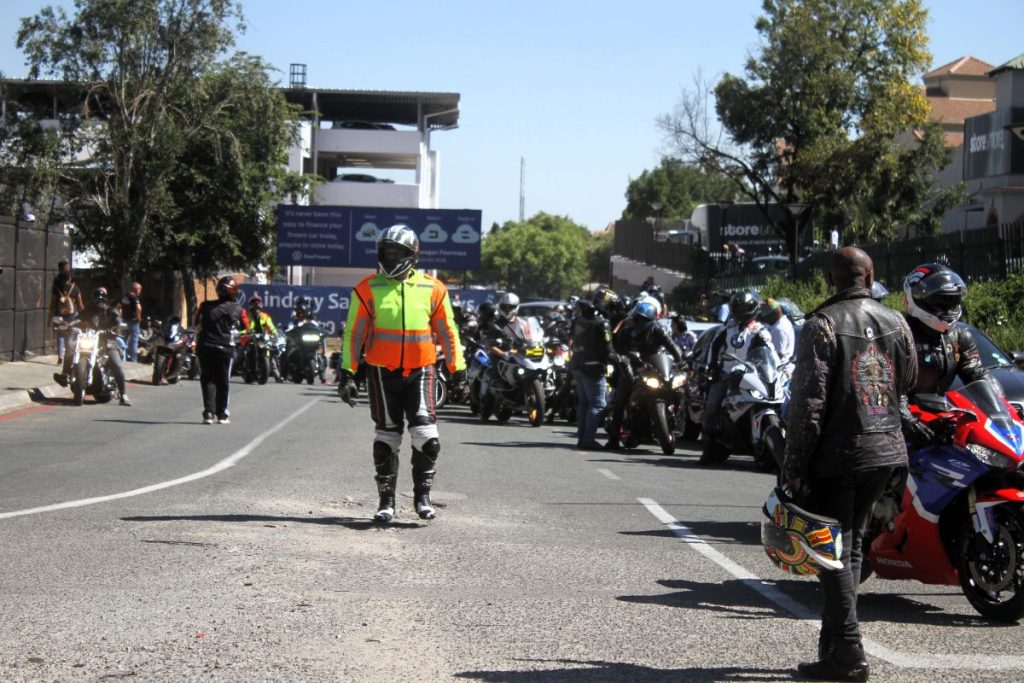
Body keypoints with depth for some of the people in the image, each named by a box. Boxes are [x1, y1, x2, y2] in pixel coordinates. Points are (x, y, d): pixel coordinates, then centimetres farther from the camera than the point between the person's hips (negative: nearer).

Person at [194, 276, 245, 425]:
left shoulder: (205, 306, 4)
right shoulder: (238, 310, -1)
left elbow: (197, 324, 11)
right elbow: (245, 327, 7)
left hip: (204, 347, 1)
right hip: (225, 349, -1)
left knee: (207, 380, 7)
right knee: (223, 382, 8)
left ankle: (208, 412, -3)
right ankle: (222, 414, 11)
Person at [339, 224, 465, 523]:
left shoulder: (432, 288, 4)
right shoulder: (368, 289, 2)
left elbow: (447, 331, 12)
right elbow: (353, 333, 4)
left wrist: (457, 369, 12)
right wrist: (347, 373, 0)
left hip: (421, 372, 0)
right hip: (382, 372, 0)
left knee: (426, 436, -9)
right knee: (387, 436, 5)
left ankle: (422, 496, 4)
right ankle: (386, 501, 13)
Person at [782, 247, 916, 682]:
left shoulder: (822, 324, -12)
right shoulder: (896, 323, 6)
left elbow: (808, 401, -16)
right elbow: (907, 385, 16)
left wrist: (795, 466, -13)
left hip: (837, 454, -6)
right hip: (886, 450, 6)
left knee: (835, 552, 0)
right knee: (850, 545, 16)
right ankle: (835, 643, 20)